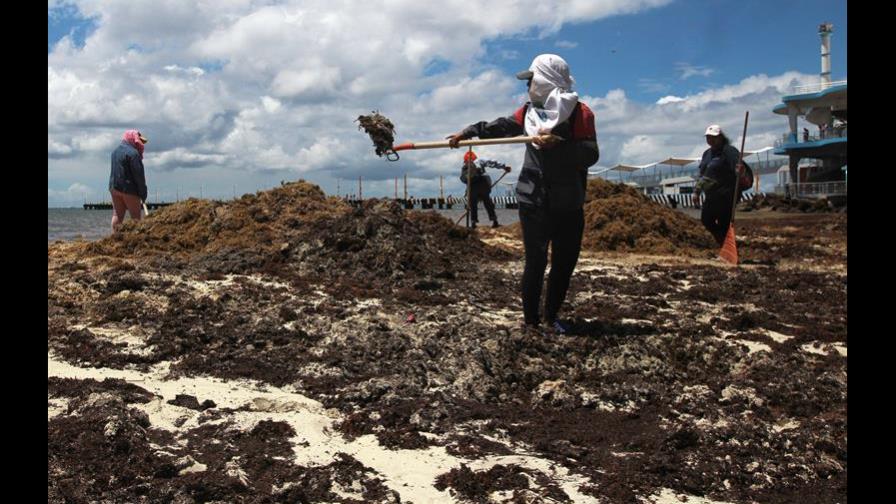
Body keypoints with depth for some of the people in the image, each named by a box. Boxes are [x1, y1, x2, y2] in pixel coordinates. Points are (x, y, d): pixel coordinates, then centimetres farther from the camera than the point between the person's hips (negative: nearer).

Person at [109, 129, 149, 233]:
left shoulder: (115, 151, 12)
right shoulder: (133, 153, -16)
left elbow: (116, 170, 15)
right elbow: (138, 174, -16)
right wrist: (143, 193, -11)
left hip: (114, 187, 8)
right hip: (129, 189, -8)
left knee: (117, 215, 10)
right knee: (135, 216, -2)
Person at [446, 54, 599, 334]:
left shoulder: (580, 113, -8)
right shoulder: (529, 111, 6)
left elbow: (590, 155, -16)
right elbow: (499, 127, 18)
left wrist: (558, 144, -28)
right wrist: (468, 132, 15)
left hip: (569, 205, -1)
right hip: (534, 202, 1)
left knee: (565, 263, 8)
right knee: (535, 262, -4)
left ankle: (551, 316, 24)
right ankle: (530, 320, 6)